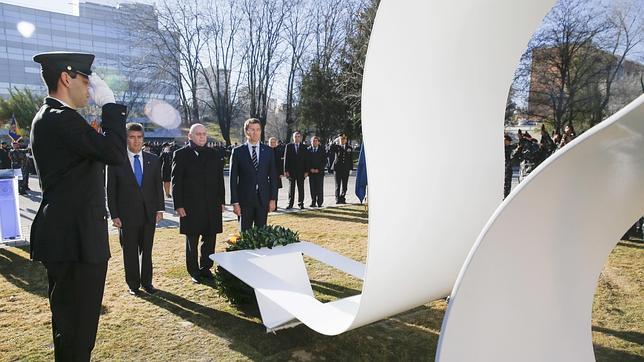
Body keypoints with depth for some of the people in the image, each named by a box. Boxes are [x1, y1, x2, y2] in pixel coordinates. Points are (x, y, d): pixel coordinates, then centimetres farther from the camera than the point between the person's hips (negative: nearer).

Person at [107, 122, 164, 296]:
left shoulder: (153, 160, 4)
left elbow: (158, 186, 7)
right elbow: (111, 190, -3)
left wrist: (160, 209, 2)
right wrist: (114, 215, -7)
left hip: (149, 214, 2)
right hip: (127, 215, -2)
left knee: (147, 250, 12)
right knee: (130, 252, 9)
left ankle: (146, 282, 25)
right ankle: (133, 284, 23)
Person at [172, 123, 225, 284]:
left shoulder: (213, 154, 10)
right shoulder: (181, 154, -1)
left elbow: (219, 178, 12)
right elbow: (176, 181, -3)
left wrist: (221, 201, 7)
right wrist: (179, 205, -8)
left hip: (212, 205, 3)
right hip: (191, 206, -3)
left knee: (210, 239, 8)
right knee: (192, 241, 8)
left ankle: (205, 268, 24)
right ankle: (194, 272, 21)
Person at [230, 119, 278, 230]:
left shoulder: (268, 151, 6)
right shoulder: (238, 151, 0)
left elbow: (273, 177, 6)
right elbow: (233, 178, -1)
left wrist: (273, 198, 0)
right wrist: (235, 202, -6)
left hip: (263, 199, 2)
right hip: (245, 199, -1)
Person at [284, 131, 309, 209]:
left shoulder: (304, 147, 6)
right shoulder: (289, 146, 5)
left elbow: (306, 160, 4)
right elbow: (286, 158, 2)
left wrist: (306, 171, -3)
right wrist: (286, 170, -5)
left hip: (301, 171, 0)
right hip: (291, 170, 0)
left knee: (301, 188, 3)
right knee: (291, 188, 5)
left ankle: (301, 203, 11)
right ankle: (290, 203, 12)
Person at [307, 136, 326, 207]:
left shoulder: (322, 150, 4)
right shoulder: (308, 150, 8)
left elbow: (324, 161, 0)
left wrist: (318, 169, -9)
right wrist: (310, 169, -7)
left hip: (320, 172, -1)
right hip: (311, 172, 1)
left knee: (320, 188, -3)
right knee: (312, 188, 1)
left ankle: (320, 203, 3)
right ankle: (313, 202, 7)